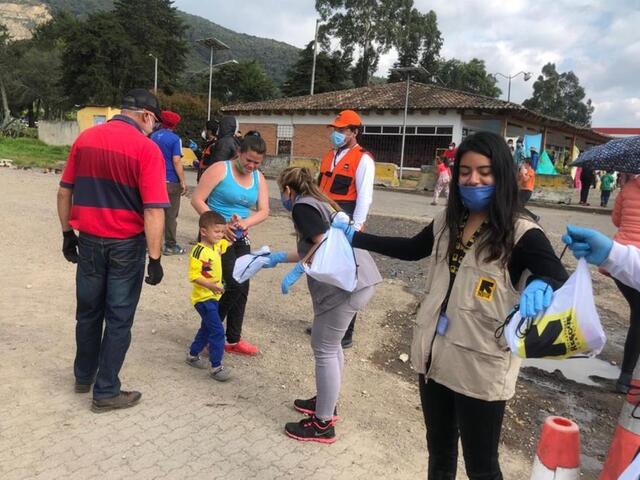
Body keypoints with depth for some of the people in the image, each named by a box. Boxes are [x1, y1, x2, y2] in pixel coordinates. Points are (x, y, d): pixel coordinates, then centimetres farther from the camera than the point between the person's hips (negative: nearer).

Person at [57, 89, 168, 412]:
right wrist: (155, 259, -16)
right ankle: (106, 392, 17)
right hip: (126, 245, -5)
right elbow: (153, 210, -20)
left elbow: (64, 192, 7)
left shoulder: (84, 138, 3)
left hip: (89, 240, 5)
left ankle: (84, 377, 37)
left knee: (88, 312, 20)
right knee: (119, 319, 7)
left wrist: (67, 233, 16)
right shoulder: (146, 149, -14)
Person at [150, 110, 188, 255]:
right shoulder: (175, 139, -10)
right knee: (170, 215, 1)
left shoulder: (153, 136, 10)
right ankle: (170, 246, 7)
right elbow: (176, 161, -16)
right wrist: (183, 182, -11)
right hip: (171, 182, -6)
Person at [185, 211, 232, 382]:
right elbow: (194, 276, -24)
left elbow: (229, 241, 23)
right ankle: (216, 367, -1)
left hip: (213, 296, 9)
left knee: (207, 328, 22)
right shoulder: (198, 251, -21)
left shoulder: (217, 245, 4)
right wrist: (209, 285, -35)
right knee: (217, 331, -10)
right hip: (203, 297, -9)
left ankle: (193, 355, 39)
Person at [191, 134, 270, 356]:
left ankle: (233, 340, 22)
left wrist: (245, 223, -21)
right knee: (233, 285, -11)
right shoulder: (220, 169, -12)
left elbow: (263, 211, -1)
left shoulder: (259, 178, 6)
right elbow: (197, 200, -15)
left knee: (242, 288, 8)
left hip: (241, 237, 7)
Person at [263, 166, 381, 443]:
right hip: (356, 280, 10)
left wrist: (296, 272, -10)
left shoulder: (302, 206, -5)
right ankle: (327, 401, 38)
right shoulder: (319, 203, 23)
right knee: (331, 345, 22)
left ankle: (323, 425, 12)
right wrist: (280, 257, 33)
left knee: (324, 349, 0)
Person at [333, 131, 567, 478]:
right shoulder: (447, 222, 4)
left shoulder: (521, 233, -13)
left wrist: (541, 287, -47)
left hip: (481, 369, -5)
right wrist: (354, 236, 17)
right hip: (434, 357, 6)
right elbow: (410, 249, 19)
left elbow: (563, 283, -23)